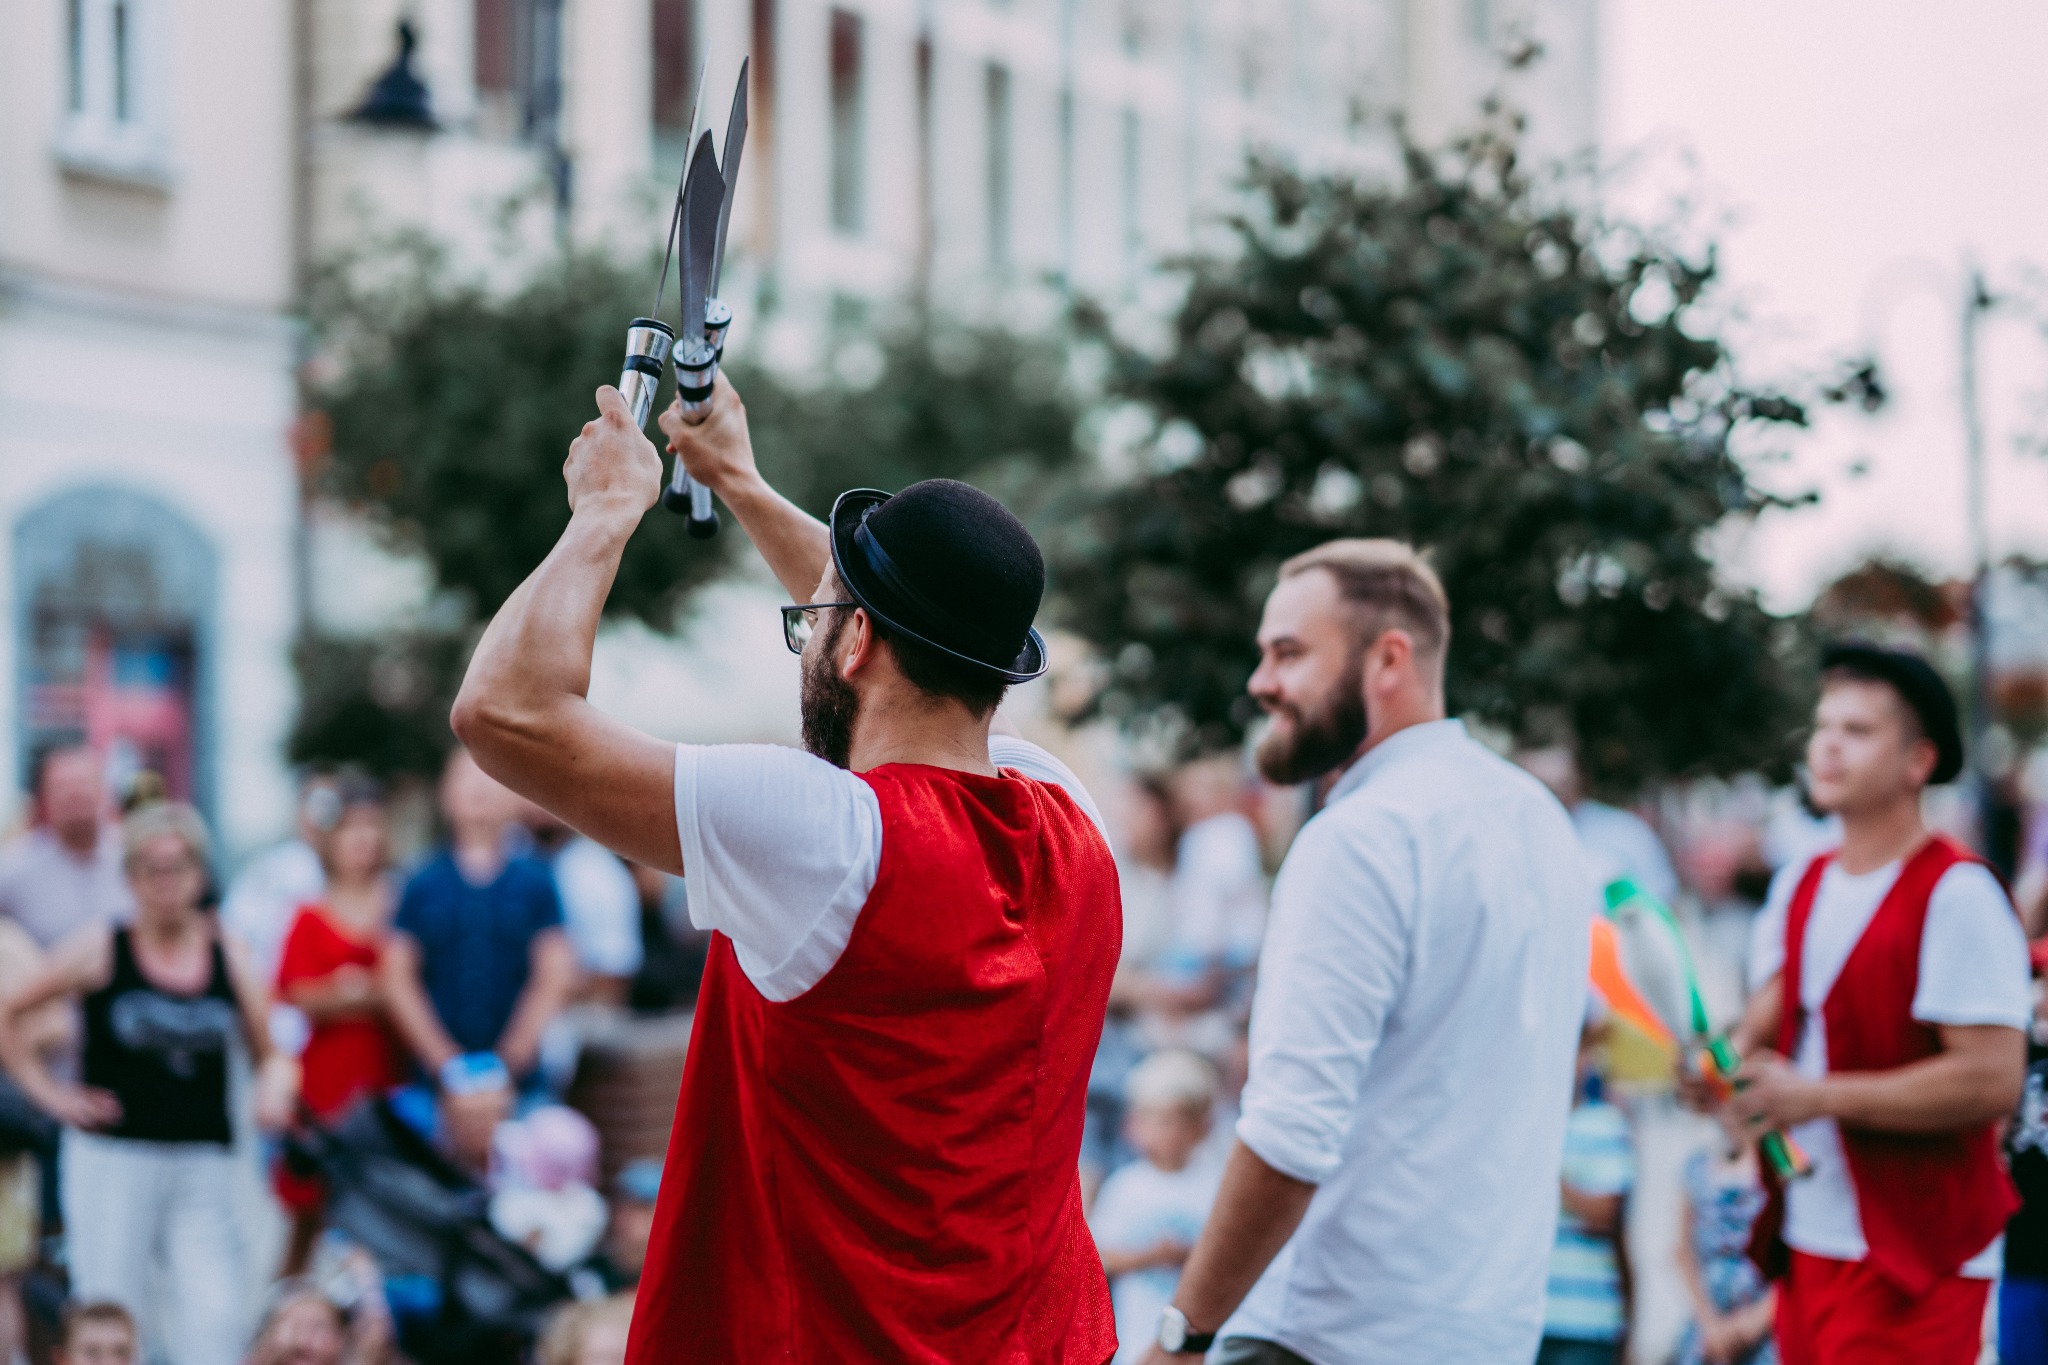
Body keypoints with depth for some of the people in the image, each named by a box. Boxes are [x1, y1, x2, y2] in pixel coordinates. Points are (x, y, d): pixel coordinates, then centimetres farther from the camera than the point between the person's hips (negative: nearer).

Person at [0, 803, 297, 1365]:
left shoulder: (230, 957, 6)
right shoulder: (99, 950, 0)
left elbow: (269, 1054, 15)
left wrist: (276, 1086, -6)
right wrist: (47, 1091, 0)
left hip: (204, 1167, 2)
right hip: (113, 1157, -2)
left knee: (214, 1318, -7)